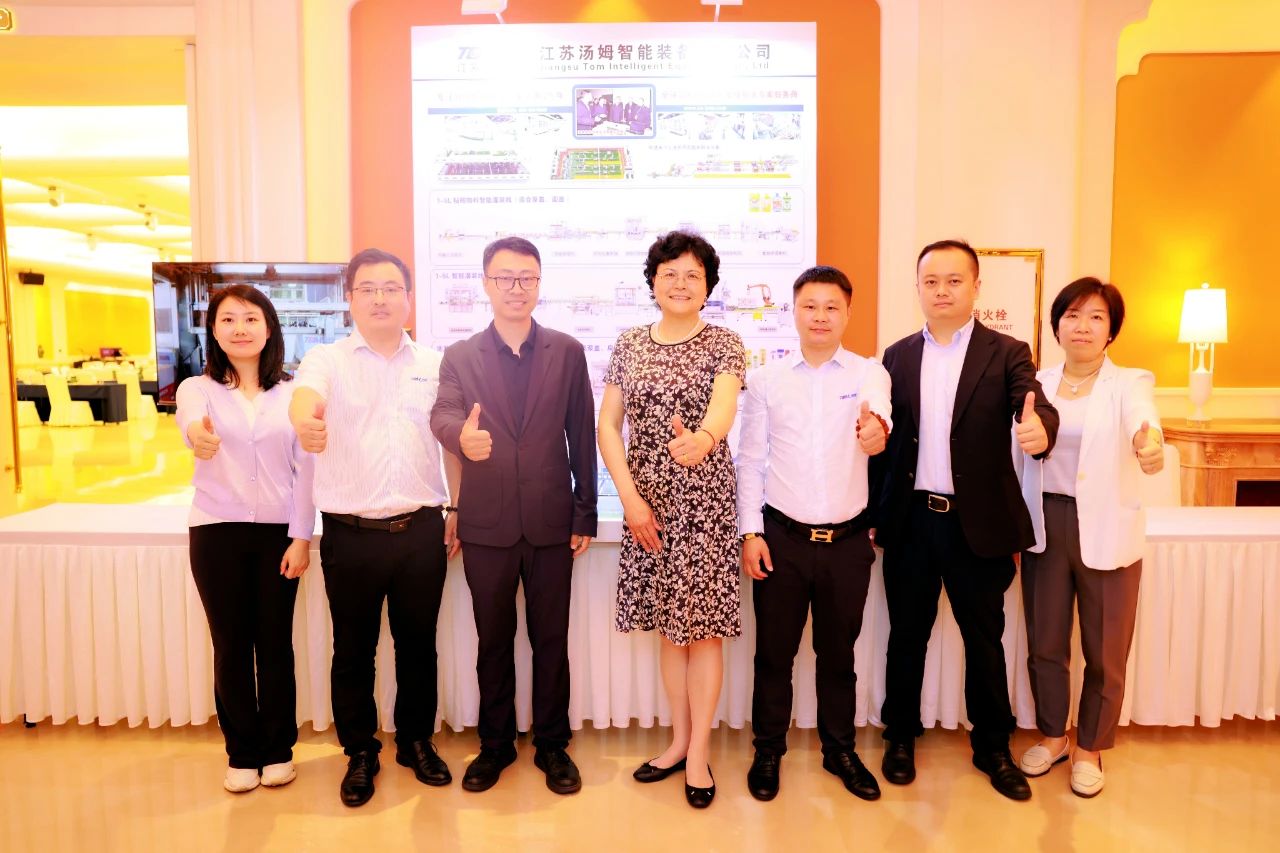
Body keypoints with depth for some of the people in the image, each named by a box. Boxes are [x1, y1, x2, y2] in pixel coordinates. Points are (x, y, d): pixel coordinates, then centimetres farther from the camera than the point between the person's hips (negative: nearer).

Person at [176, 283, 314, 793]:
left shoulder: (292, 393, 1)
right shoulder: (198, 388, -1)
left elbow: (305, 469, -1)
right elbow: (189, 422, -25)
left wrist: (301, 537, -6)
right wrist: (198, 434, -49)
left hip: (279, 532, 0)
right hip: (217, 532, 0)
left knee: (275, 643, 7)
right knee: (231, 646, 8)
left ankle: (278, 750, 24)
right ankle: (242, 753, 25)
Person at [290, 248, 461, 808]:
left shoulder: (433, 365, 8)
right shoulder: (327, 360, 1)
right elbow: (305, 397, -22)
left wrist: (459, 508, 8)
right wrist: (305, 420, -45)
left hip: (421, 529, 2)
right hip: (350, 533, -1)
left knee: (418, 642, 13)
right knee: (353, 649, 11)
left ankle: (417, 741, 33)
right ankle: (360, 753, 30)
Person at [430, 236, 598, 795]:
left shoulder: (567, 352, 3)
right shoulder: (460, 356, 3)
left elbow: (582, 436, 2)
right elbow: (443, 415, -13)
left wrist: (585, 514, 0)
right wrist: (462, 437, -37)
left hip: (552, 522, 0)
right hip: (486, 524, 1)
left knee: (551, 639, 11)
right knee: (493, 641, 14)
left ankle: (552, 745, 28)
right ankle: (495, 744, 32)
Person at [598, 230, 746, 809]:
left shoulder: (723, 344, -4)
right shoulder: (629, 345, 5)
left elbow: (724, 404, -23)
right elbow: (608, 425, 3)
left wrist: (703, 438, -47)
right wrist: (629, 496, -8)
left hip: (705, 499, -3)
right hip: (646, 501, 3)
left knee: (703, 625, 3)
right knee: (669, 625, 13)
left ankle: (698, 752, 19)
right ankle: (680, 740, 30)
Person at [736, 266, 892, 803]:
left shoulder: (868, 373, 0)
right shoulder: (766, 380, 2)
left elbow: (877, 407, -23)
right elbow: (750, 460, 2)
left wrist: (876, 424, -48)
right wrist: (750, 532, -4)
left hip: (848, 539, 0)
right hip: (781, 536, 0)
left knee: (838, 653, 15)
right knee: (773, 652, 11)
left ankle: (839, 750, 35)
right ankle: (768, 752, 30)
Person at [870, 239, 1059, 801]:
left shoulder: (1007, 354, -1)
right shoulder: (897, 357, 6)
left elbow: (1035, 407, -18)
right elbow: (885, 441, 6)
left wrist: (1040, 428, -42)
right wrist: (874, 513, 3)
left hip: (979, 524, -1)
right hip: (910, 522, 2)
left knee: (985, 641, 12)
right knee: (907, 636, 14)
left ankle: (992, 747, 32)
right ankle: (901, 737, 33)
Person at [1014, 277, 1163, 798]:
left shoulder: (1129, 383, -4)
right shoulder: (1037, 384, 5)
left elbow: (1143, 420, -27)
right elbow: (1019, 457, 6)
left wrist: (1150, 442, -51)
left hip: (1105, 533, -2)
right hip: (1044, 527, 3)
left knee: (1105, 652, 9)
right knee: (1044, 644, 12)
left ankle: (1090, 748, 32)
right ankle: (1052, 736, 36)